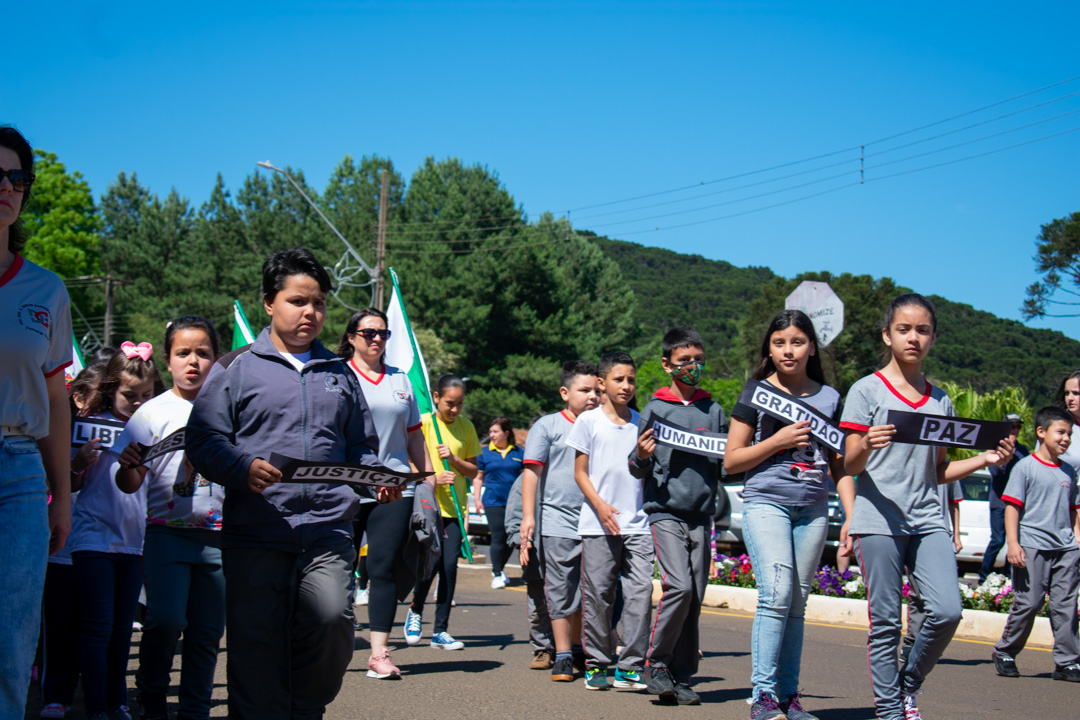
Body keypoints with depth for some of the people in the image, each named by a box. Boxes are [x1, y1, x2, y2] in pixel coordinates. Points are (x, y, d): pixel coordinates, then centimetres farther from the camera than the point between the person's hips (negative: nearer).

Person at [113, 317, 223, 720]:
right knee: (165, 620, -17)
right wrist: (129, 466, -21)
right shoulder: (152, 413, 1)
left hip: (219, 534, 2)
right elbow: (128, 486, -2)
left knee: (208, 630, 5)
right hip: (168, 531, -2)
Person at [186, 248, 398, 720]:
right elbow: (203, 439, 2)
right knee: (256, 646, -2)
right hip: (255, 535, -2)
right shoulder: (235, 370, 10)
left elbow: (362, 448, 25)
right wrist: (243, 468, -17)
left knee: (332, 619, -18)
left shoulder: (339, 374, 22)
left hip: (328, 531, 2)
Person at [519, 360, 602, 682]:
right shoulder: (548, 426, 2)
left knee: (586, 591, 9)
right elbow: (532, 471, -1)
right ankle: (563, 656, 6)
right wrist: (528, 516, -8)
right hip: (558, 521, -4)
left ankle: (578, 651, 22)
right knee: (561, 591, -1)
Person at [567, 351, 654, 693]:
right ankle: (596, 664, 13)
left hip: (638, 523, 2)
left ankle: (630, 666, -1)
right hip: (598, 524, -2)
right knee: (598, 594, 1)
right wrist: (600, 505, -10)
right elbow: (580, 472, 2)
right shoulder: (588, 421, 4)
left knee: (641, 590, -7)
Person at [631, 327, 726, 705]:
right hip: (665, 510, -3)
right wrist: (642, 457, -15)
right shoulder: (655, 409, 5)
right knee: (678, 585, -18)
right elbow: (640, 471, 7)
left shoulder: (714, 411, 13)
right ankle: (656, 664, -3)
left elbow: (726, 465, 16)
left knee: (695, 596, 3)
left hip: (702, 514, 3)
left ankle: (682, 676, 11)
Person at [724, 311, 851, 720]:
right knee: (776, 594, -17)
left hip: (813, 509, 3)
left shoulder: (829, 398, 12)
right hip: (766, 502, -3)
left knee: (797, 603, 3)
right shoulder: (756, 393, 4)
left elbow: (839, 465, 18)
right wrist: (777, 441, -10)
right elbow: (731, 461, 2)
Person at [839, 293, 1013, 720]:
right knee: (886, 622, -3)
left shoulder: (940, 400, 16)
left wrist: (984, 460, 5)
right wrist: (867, 446, -23)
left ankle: (909, 684, 13)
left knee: (947, 611, -10)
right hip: (879, 520, -4)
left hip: (927, 519, 4)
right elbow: (849, 467, -2)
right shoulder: (867, 391, 2)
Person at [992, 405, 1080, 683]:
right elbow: (1012, 506, -5)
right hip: (1032, 547, -5)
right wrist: (1013, 543, -13)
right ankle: (1005, 652, 13)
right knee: (1028, 603, -4)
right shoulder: (1025, 467, -2)